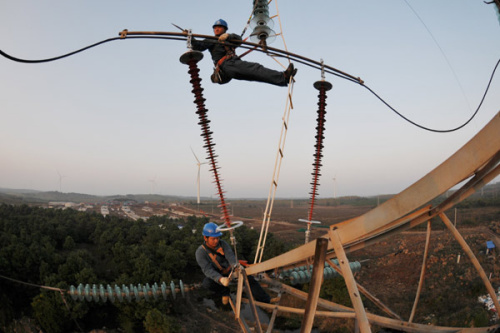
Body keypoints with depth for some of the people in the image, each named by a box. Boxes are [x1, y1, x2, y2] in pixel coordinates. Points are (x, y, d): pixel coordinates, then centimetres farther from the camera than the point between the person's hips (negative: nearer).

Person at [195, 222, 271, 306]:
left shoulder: (222, 244, -12)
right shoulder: (200, 252, -22)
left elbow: (230, 256, -26)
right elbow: (207, 270, -32)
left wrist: (235, 266, -50)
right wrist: (220, 279, -50)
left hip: (229, 271, 2)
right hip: (216, 276, -2)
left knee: (249, 278, -16)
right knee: (206, 283, -34)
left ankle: (267, 301, -4)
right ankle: (224, 292, -5)